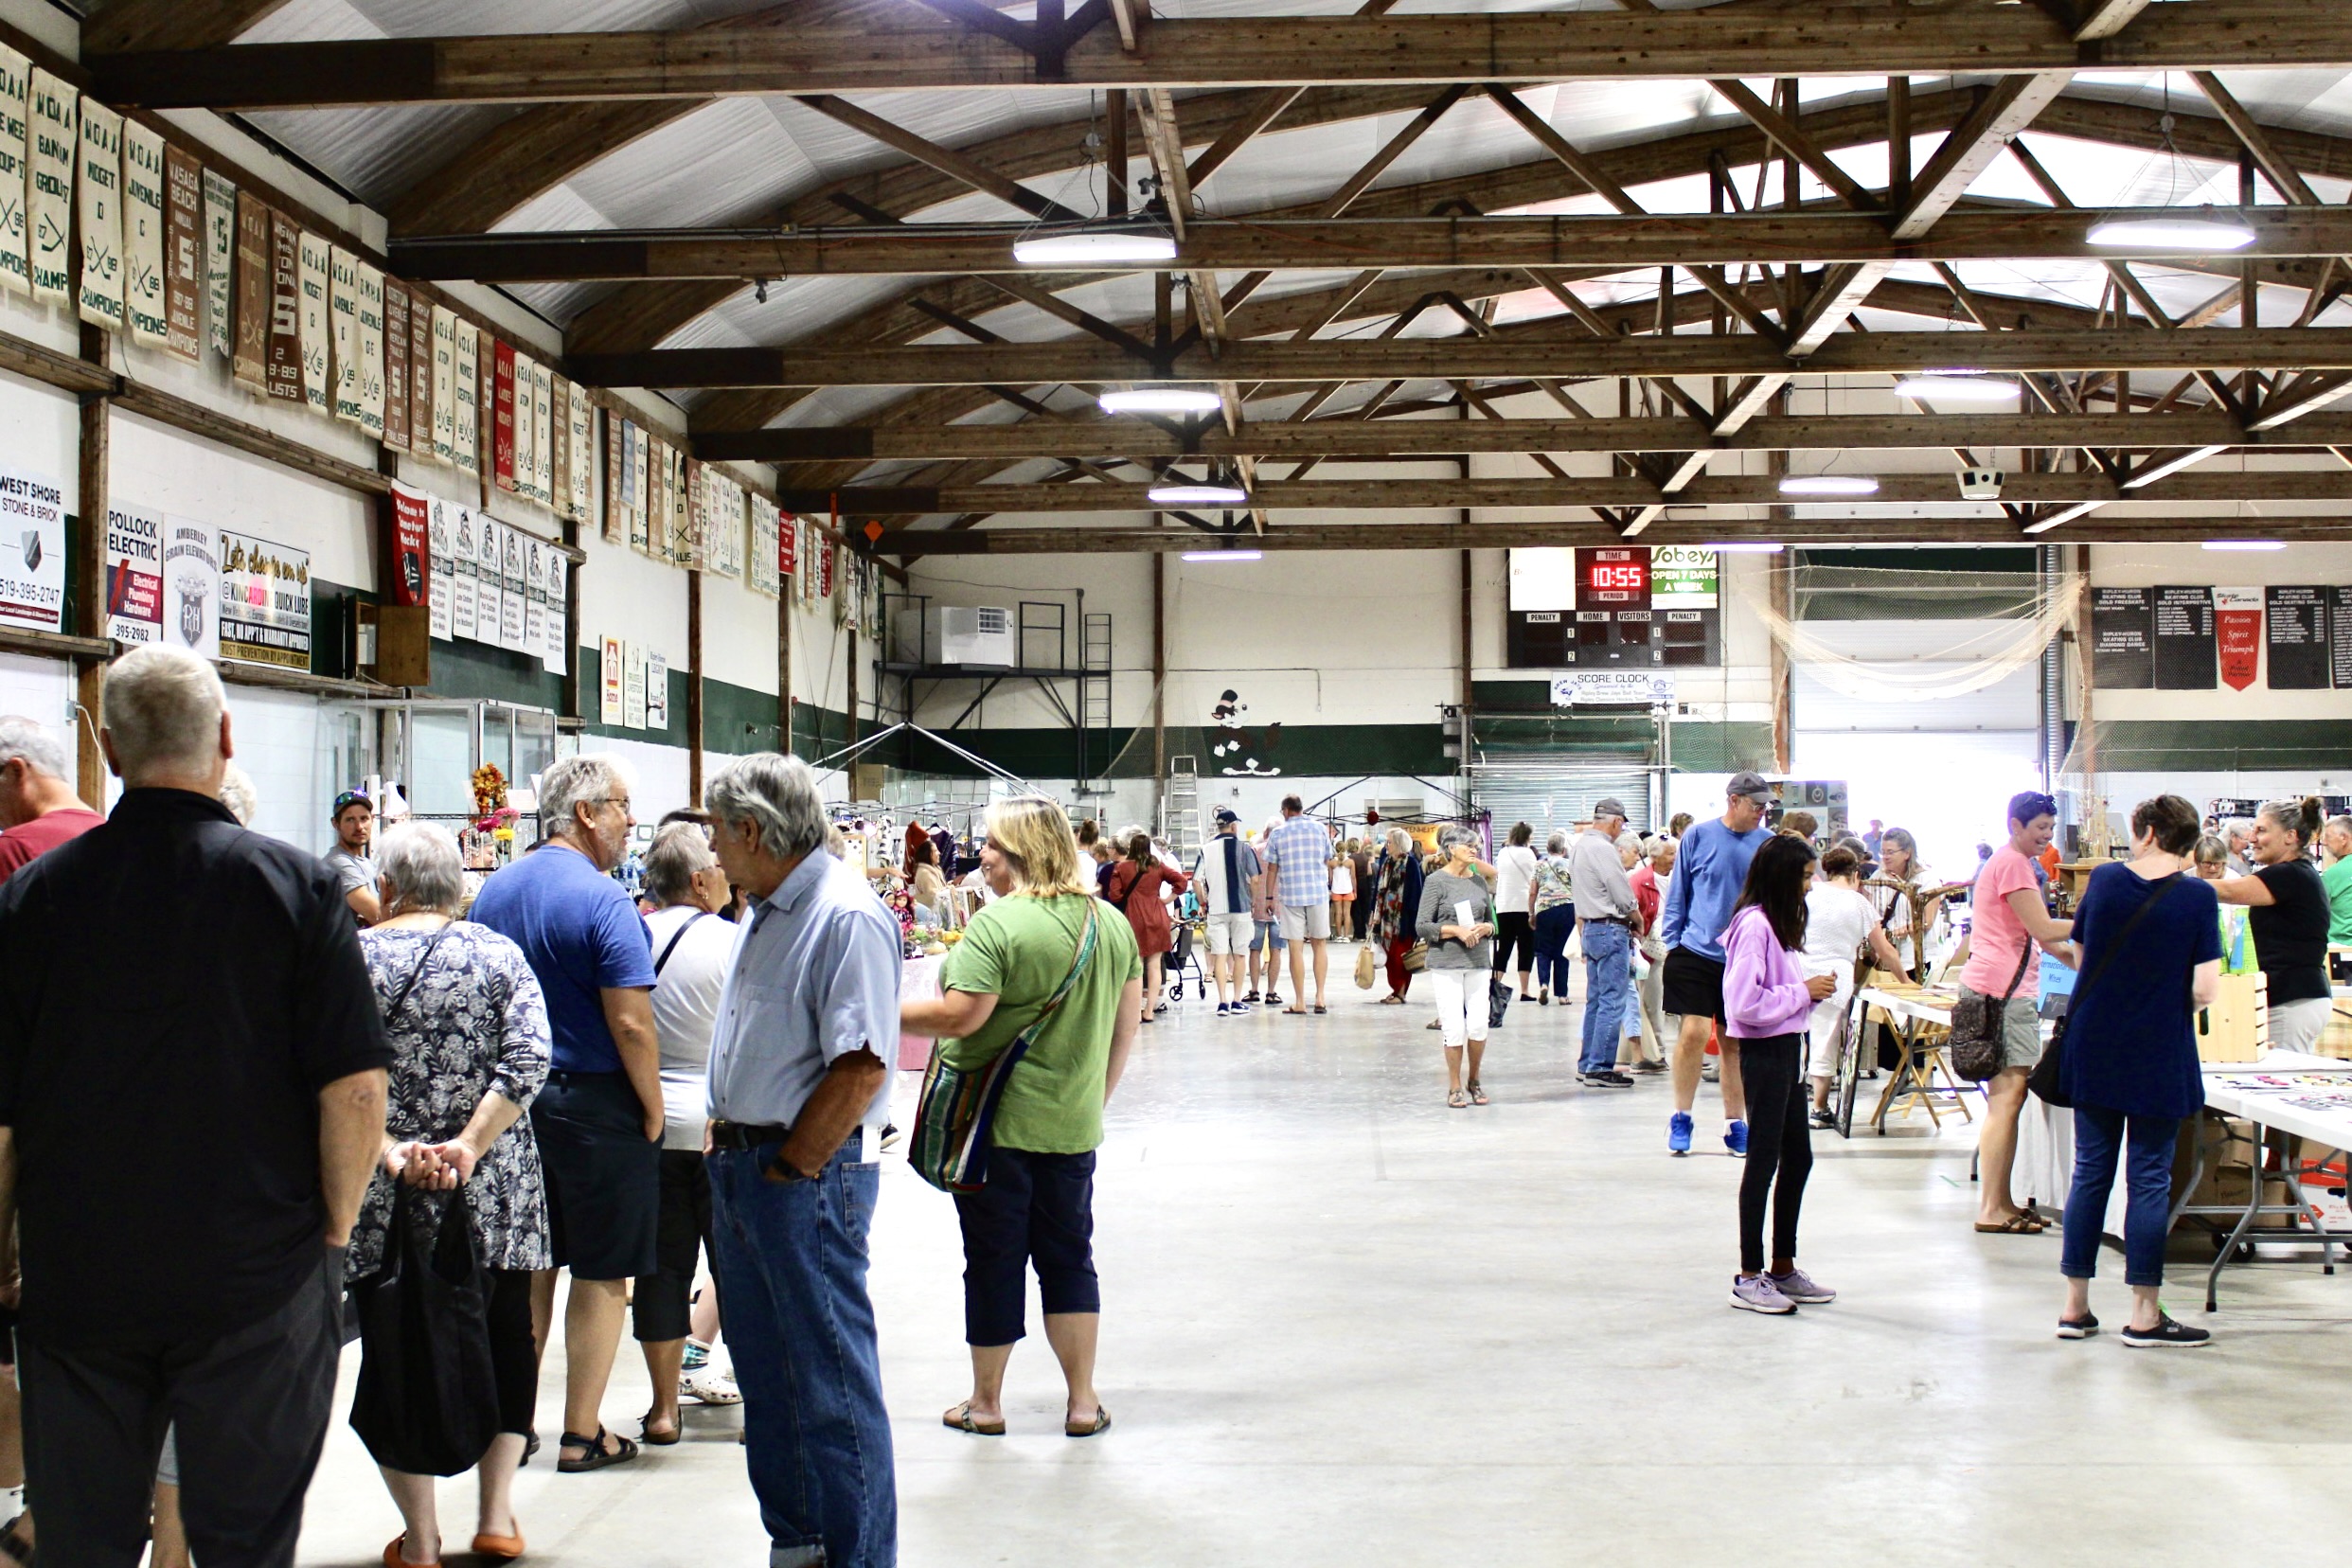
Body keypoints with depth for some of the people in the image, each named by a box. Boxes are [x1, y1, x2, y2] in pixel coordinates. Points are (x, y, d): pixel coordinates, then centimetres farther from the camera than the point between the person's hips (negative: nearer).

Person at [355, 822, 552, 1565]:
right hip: (495, 1195, 1)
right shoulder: (499, 955, 1)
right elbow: (528, 1062, -12)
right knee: (505, 1338, 16)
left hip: (382, 1197, -1)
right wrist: (469, 1147, -15)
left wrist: (387, 1150, -17)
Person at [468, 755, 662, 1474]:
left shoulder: (492, 892, 6)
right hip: (595, 1104, -7)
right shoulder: (603, 901, -16)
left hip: (513, 1099, 7)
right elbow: (630, 1023, -20)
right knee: (602, 1274, 5)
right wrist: (653, 1112, -9)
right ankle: (582, 1434, 10)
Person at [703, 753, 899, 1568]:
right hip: (743, 1166, 10)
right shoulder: (766, 911, 13)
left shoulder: (848, 918, -18)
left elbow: (860, 1070, -23)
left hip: (809, 1175, -10)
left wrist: (786, 1169, -17)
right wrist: (727, 1142, 13)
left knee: (832, 1378, -1)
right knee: (766, 1373, 17)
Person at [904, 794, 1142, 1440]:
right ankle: (1082, 1403, 16)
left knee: (994, 1260, 6)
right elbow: (1126, 1025, 11)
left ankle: (985, 1401, 19)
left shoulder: (997, 924, -17)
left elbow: (959, 1016, -22)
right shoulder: (1111, 922, 5)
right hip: (1071, 1124, 5)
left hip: (994, 1121, -5)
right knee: (1069, 1257, 14)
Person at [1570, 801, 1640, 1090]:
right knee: (1612, 1002, -7)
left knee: (1595, 1000, 14)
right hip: (1612, 929, -10)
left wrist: (1583, 938, 21)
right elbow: (1624, 898, -14)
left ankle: (1586, 1065, 17)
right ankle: (1600, 1068, -7)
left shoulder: (1579, 847, 13)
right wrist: (1638, 919, 4)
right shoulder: (1604, 849, -17)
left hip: (1590, 928, 10)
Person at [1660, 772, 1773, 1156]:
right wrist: (1672, 941, 1)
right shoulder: (1697, 836, -2)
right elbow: (1678, 893, 4)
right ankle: (1680, 1119, 7)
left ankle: (1735, 1125, 20)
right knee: (1693, 1033, -10)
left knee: (1736, 1043, 9)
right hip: (1696, 952, -2)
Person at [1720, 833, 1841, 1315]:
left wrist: (1812, 990, 3)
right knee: (1764, 1161, -3)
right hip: (1764, 1053, -10)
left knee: (1798, 1158, 15)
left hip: (1788, 1049, 10)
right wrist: (1804, 993, -16)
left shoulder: (1779, 924, 14)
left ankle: (1783, 1269, 25)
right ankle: (1748, 1278, 5)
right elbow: (1745, 1003, -25)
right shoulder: (1754, 926, -18)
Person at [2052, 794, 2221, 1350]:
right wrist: (2177, 1001, 8)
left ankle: (2075, 1307, 14)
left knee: (2091, 1172, 10)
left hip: (2093, 1049, 3)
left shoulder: (2105, 880, 0)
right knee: (2150, 1179, 4)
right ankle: (2144, 1315, 8)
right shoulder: (2197, 896, -10)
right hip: (2160, 1058, -3)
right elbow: (2206, 989, -13)